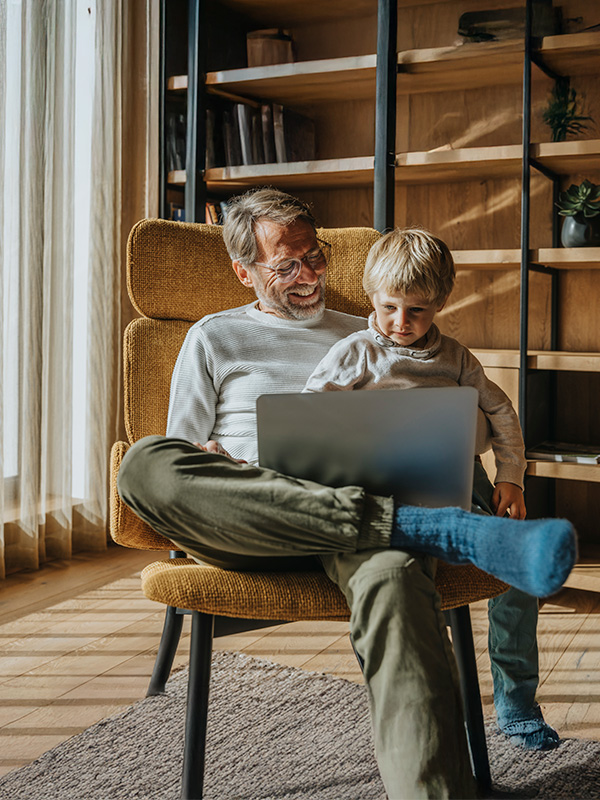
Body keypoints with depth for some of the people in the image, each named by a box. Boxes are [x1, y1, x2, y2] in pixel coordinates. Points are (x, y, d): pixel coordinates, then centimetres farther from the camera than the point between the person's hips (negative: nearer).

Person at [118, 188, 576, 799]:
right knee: (144, 463, -36)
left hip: (354, 515, 1)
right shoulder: (214, 338, 23)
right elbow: (183, 455, 17)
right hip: (252, 524, 0)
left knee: (392, 575, -40)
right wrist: (227, 471, -7)